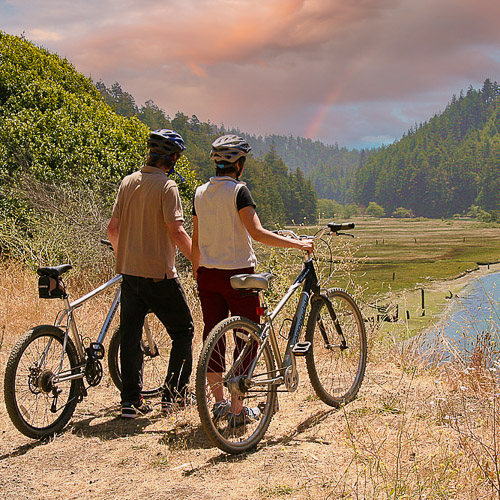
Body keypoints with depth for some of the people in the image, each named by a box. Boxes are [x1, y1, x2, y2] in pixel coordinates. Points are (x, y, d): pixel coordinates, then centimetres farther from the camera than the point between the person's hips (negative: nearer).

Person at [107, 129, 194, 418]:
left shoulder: (128, 182, 7)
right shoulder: (166, 186, -12)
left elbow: (113, 228, 9)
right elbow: (177, 232, -19)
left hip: (129, 272, 6)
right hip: (159, 273, -6)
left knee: (131, 335, 10)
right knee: (183, 331, 8)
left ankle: (131, 401, 12)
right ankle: (174, 394, 8)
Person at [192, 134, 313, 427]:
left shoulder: (201, 193, 7)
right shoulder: (238, 191, -12)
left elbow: (196, 240, 11)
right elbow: (257, 232, -23)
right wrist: (298, 243, -19)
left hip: (207, 274, 6)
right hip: (237, 274, -6)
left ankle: (219, 403, 20)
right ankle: (238, 410, 5)